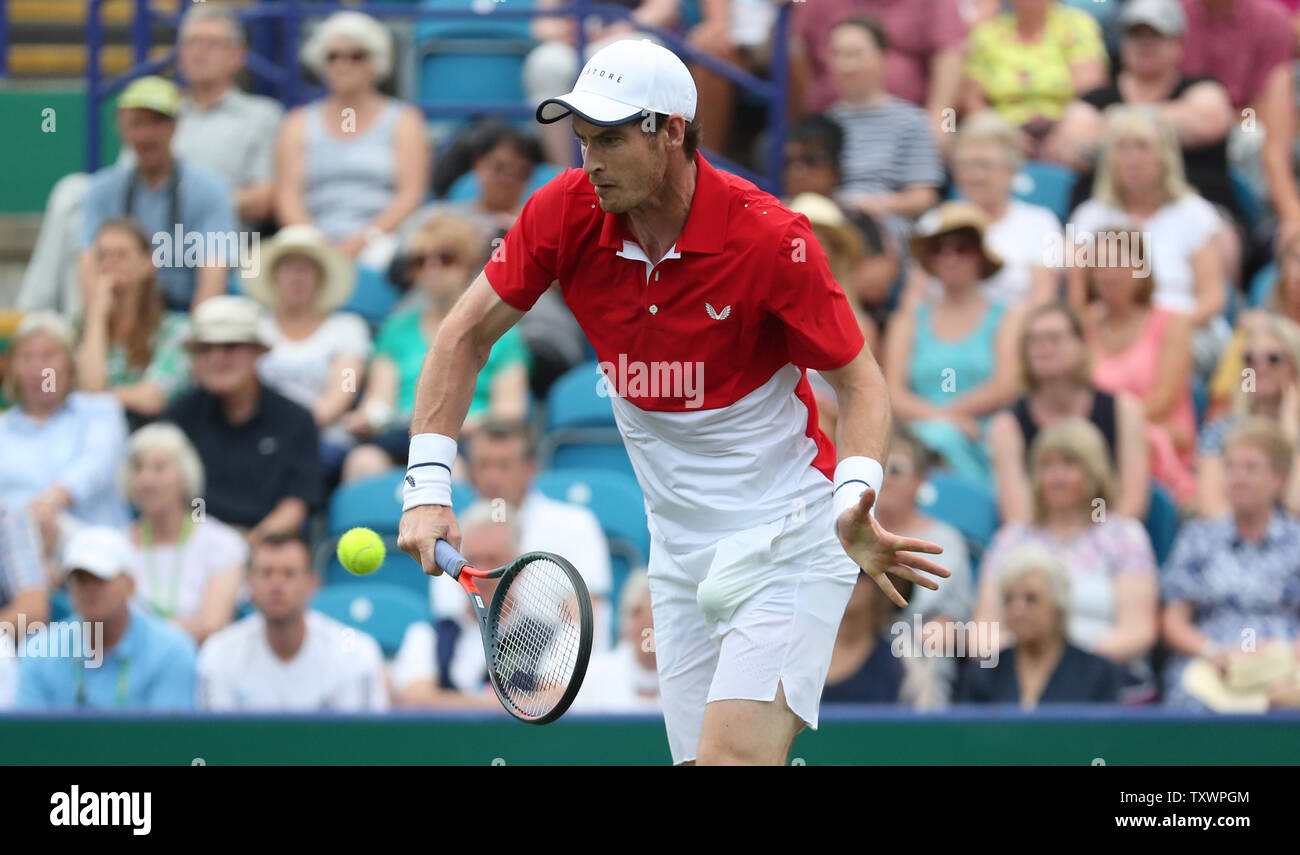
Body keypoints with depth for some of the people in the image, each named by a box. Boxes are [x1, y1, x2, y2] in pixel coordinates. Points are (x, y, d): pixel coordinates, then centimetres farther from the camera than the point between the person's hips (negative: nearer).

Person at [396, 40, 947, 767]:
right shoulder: (566, 213, -8)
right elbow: (466, 335, 2)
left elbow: (859, 381, -11)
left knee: (733, 756, -22)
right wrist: (429, 486, -9)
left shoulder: (770, 240, -20)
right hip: (681, 555, 5)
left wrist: (855, 502, -30)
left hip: (787, 540, -5)